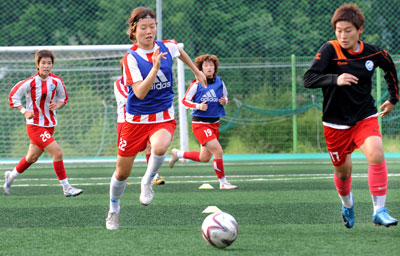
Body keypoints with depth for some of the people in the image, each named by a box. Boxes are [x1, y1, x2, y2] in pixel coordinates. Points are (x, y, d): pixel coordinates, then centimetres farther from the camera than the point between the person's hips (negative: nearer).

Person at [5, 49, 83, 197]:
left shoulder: (56, 81, -1)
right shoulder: (31, 82, -14)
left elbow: (63, 98, 15)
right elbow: (13, 96, -4)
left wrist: (57, 105, -7)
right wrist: (24, 111, -15)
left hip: (49, 125, 6)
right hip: (35, 126, -6)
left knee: (32, 157, 18)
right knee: (57, 152, -18)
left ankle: (11, 176, 43)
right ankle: (66, 188, -11)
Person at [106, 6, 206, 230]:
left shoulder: (167, 47, -4)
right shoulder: (131, 58, -16)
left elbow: (180, 51, 23)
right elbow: (140, 93, -26)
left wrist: (197, 71, 32)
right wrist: (155, 67, -35)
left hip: (163, 117, 1)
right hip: (136, 119, -1)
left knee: (159, 147, -34)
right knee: (122, 173, 8)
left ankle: (147, 182, -4)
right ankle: (114, 210, 35)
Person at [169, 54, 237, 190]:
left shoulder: (219, 82, 3)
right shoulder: (197, 85, -11)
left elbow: (225, 97, 17)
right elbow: (185, 101, -5)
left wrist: (224, 101, -7)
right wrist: (198, 106, -22)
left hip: (214, 123, 7)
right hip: (200, 124, -7)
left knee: (204, 158, 14)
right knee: (218, 151, -17)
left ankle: (177, 154, 36)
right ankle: (223, 182, -4)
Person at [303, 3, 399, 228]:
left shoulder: (374, 53, -4)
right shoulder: (330, 50, -14)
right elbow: (308, 80, -25)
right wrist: (335, 79, -40)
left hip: (365, 118, 1)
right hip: (336, 123, -1)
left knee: (376, 154, -25)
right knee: (343, 171, 11)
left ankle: (379, 211, -17)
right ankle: (347, 204, 44)